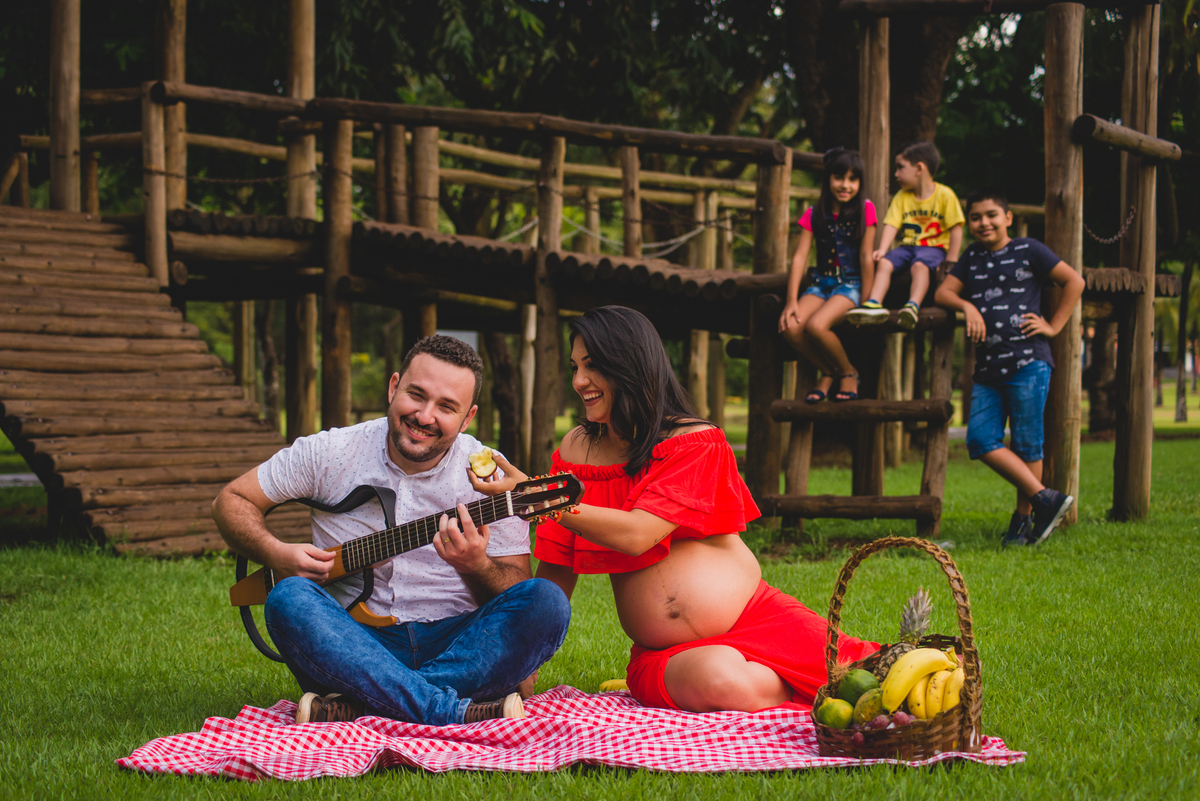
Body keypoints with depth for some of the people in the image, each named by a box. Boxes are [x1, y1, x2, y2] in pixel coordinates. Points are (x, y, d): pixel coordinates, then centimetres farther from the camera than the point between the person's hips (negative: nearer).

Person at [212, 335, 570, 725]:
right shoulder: (330, 454, 2)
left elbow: (519, 597, -2)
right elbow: (232, 500, 11)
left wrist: (477, 568, -24)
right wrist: (275, 554, -9)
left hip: (455, 645, 0)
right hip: (356, 641, 0)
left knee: (547, 602, -27)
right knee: (289, 597, -30)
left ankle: (355, 707, -34)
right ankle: (453, 713, -39)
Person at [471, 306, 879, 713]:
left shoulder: (696, 442, -3)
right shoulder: (576, 450, 9)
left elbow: (636, 534, -17)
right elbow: (557, 571, 12)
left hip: (757, 617, -2)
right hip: (663, 652, 2)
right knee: (720, 679, -36)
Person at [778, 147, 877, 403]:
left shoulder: (865, 210, -2)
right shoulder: (814, 215, 5)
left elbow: (866, 258, -5)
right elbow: (800, 257, -1)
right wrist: (792, 301, -12)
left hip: (850, 285, -4)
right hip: (821, 284, 4)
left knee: (816, 325, -31)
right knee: (790, 327, -25)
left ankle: (848, 372, -3)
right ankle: (829, 373, 1)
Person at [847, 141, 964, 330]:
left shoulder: (945, 195, -4)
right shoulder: (901, 197, 11)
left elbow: (956, 229, -6)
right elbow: (891, 225, 0)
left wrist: (951, 261, -13)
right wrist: (882, 249, -17)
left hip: (934, 248, -5)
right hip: (907, 246, 5)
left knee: (919, 265, -36)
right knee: (884, 262, -21)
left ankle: (913, 305, -50)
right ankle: (874, 303, -33)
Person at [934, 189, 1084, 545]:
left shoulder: (1029, 251, 4)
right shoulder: (972, 258, 19)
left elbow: (1074, 281, 5)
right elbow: (943, 292, 15)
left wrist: (1053, 326, 0)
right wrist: (967, 306, -5)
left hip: (1028, 361, -5)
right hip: (987, 367, 5)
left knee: (1026, 444, -4)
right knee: (980, 439, -7)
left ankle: (1023, 518, 7)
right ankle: (1045, 499, -3)